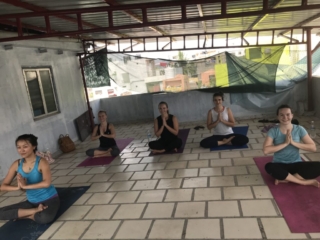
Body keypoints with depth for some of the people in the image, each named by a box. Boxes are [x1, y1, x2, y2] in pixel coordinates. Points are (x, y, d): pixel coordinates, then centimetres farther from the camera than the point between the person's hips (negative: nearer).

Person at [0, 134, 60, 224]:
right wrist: (18, 187, -21)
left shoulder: (41, 162, -17)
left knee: (45, 218, -37)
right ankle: (36, 210, -10)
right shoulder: (16, 164, -2)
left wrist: (25, 186, -26)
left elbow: (46, 183, -33)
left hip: (49, 199, -6)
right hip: (32, 202, 6)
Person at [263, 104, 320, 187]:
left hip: (296, 164, 2)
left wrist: (293, 142, -19)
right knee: (269, 167, -36)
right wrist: (285, 143, -22)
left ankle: (284, 179, -18)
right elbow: (266, 150, -21)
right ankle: (305, 182, -21)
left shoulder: (299, 129, -3)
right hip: (280, 165, -2)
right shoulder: (273, 131, -9)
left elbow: (313, 147, -8)